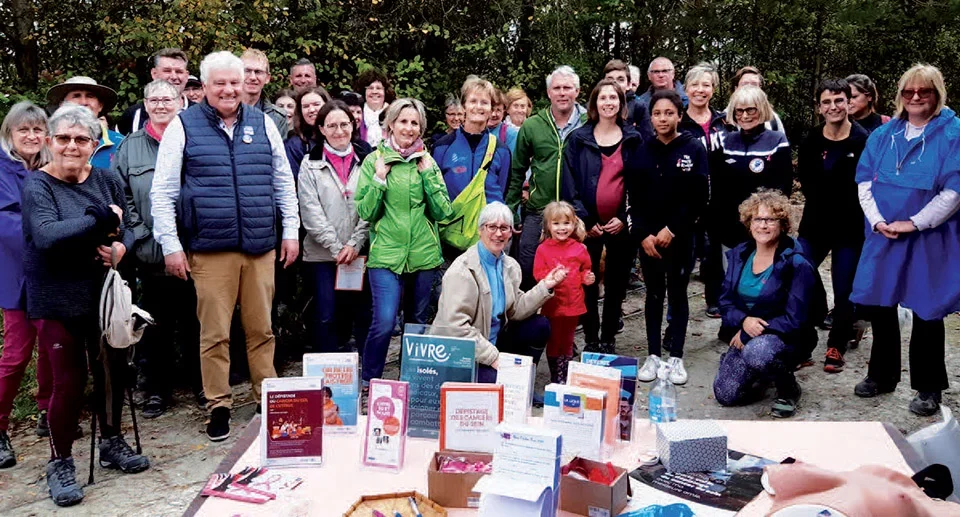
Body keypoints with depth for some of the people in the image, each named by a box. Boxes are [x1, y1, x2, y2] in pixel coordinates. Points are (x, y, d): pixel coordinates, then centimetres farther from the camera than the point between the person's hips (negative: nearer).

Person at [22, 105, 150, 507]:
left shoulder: (107, 181, 5)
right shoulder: (37, 186, -9)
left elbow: (128, 227, 8)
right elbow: (47, 236, -25)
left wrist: (121, 246, -14)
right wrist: (101, 219, -22)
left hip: (105, 294, 5)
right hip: (59, 300, -4)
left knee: (112, 371, 12)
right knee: (69, 381, -1)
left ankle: (111, 443, 34)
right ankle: (60, 463, 17)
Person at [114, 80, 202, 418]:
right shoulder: (130, 146, 9)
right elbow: (121, 197, 5)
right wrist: (141, 237, -5)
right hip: (152, 255, 1)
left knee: (194, 320, 9)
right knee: (156, 325, 9)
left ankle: (200, 382, 23)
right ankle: (156, 390, 21)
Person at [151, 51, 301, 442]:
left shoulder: (263, 123, 11)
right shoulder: (183, 126, 3)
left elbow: (284, 182, 15)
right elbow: (162, 191, 2)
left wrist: (291, 231, 10)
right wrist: (171, 245, -4)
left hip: (261, 246, 2)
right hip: (210, 248, -2)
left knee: (261, 328, 10)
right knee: (214, 332, 2)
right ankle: (219, 406, 15)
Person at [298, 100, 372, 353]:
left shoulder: (366, 160, 8)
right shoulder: (311, 164, 5)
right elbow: (310, 212, -3)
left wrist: (354, 244, -9)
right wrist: (336, 248, -10)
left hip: (360, 252, 1)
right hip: (323, 255, -1)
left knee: (364, 317, 3)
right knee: (327, 318, -2)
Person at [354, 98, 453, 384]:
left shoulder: (427, 161, 8)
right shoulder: (375, 160, 1)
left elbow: (442, 212, 1)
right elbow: (365, 213, -3)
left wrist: (428, 174, -5)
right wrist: (379, 178, -13)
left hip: (423, 254, 3)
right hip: (386, 253, -3)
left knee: (417, 323, 12)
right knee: (384, 323, -13)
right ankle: (368, 380, 8)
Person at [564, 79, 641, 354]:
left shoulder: (634, 139, 5)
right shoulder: (578, 139, 2)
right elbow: (570, 184, -2)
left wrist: (624, 219, -8)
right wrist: (586, 221, -10)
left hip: (621, 225, 1)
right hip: (588, 225, -1)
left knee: (616, 285, 9)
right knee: (587, 284, 4)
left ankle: (608, 339, 22)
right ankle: (590, 339, 17)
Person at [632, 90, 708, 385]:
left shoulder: (694, 149, -3)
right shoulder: (643, 151, 4)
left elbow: (698, 198, -7)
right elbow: (635, 198, 2)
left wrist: (671, 230, -13)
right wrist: (644, 234, -9)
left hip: (680, 236, -2)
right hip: (648, 237, 2)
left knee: (677, 294, 5)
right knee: (654, 294, 8)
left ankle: (676, 358, 12)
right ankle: (653, 356, 16)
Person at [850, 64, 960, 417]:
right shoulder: (883, 135, 8)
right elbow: (865, 181, 5)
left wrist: (913, 223, -17)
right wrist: (877, 220, -9)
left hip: (929, 240, -4)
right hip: (883, 237, 4)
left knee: (926, 311, 3)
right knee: (880, 306, 10)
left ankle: (929, 388, 18)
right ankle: (882, 376, 28)